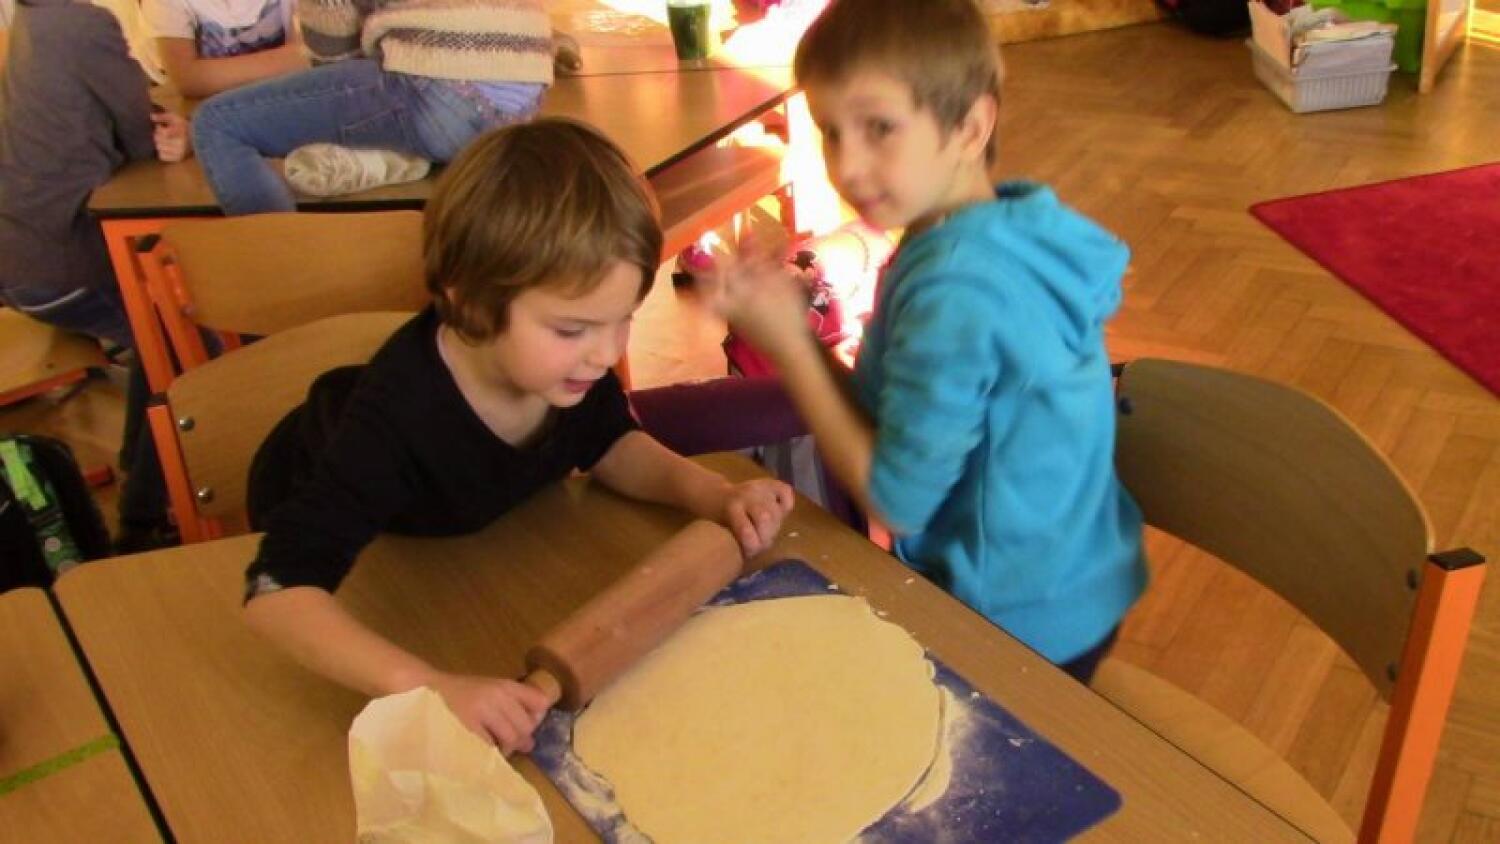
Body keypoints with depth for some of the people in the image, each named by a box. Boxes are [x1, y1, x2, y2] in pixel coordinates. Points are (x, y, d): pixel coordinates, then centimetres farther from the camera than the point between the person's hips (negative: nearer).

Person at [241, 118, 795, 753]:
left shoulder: (572, 360, -31)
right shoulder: (400, 419, -48)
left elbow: (608, 445, -10)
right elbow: (277, 591, -53)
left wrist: (714, 496, -29)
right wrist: (429, 687, -67)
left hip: (468, 517, 4)